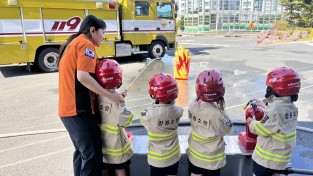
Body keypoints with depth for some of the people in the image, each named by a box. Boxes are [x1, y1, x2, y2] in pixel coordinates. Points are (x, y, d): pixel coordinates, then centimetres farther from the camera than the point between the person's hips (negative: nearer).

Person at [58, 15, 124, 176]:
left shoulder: (73, 43, 20)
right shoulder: (86, 44, -8)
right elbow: (83, 77, -22)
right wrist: (110, 95, -19)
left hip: (68, 108, 10)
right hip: (80, 109, -10)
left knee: (81, 151, 20)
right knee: (92, 155, -3)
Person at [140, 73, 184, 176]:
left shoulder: (151, 114, -32)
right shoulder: (178, 110, -16)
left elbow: (143, 118, -8)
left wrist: (154, 106, -3)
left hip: (158, 159, -3)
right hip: (174, 155, 4)